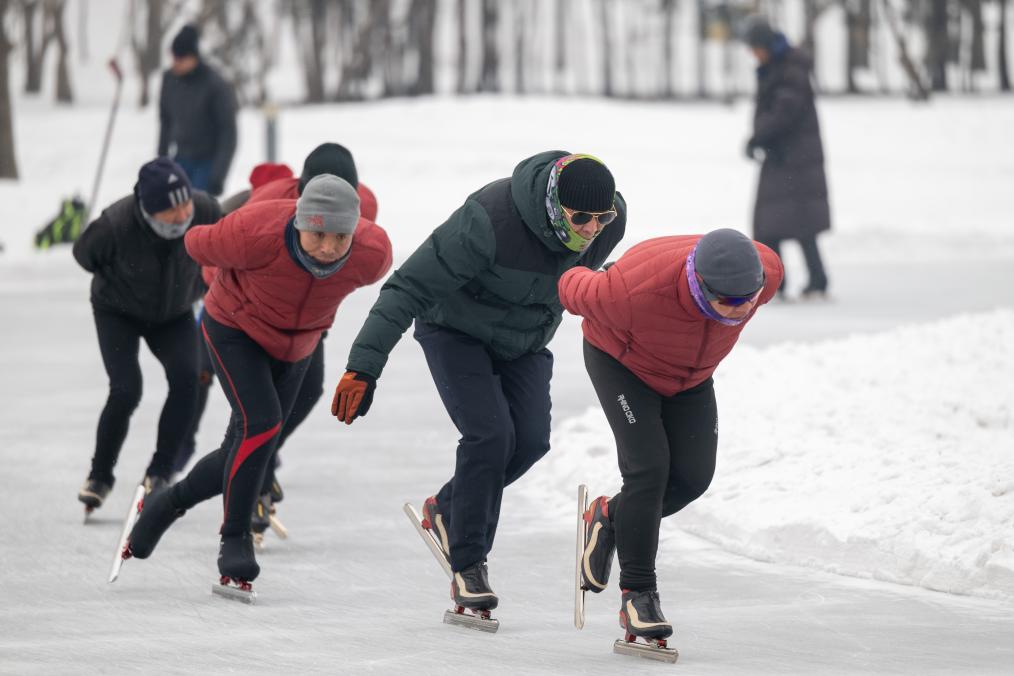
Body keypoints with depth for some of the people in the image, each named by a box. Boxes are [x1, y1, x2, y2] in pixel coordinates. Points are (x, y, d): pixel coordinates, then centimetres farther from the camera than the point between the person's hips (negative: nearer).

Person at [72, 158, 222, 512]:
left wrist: (191, 288, 2)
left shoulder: (206, 211, -28)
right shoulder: (116, 224, -36)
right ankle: (99, 476, 3)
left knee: (185, 380, -20)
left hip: (173, 315, 3)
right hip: (118, 313, -3)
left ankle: (159, 473, -9)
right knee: (126, 390, -19)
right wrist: (119, 282, -3)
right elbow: (85, 254, -13)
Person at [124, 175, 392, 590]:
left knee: (247, 455, 7)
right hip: (236, 331, -4)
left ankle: (166, 505, 32)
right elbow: (198, 244, -13)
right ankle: (235, 541, -8)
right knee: (260, 424, -23)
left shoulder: (373, 257, -27)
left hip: (295, 347, 4)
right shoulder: (256, 234, -37)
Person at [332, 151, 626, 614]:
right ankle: (467, 565, -5)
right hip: (457, 331, -5)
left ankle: (448, 510, 16)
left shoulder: (611, 219, -19)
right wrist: (364, 365, -39)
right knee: (490, 434, -20)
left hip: (525, 344, 5)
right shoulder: (490, 220, -38)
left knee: (530, 441, -11)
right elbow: (410, 288, -35)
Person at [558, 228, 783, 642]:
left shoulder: (766, 273, -32)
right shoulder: (636, 292, -44)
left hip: (691, 374, 5)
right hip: (621, 363, -5)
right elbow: (576, 291, -20)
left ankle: (612, 517, 22)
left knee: (692, 476, -5)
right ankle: (638, 595, -6)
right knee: (649, 467, -17)